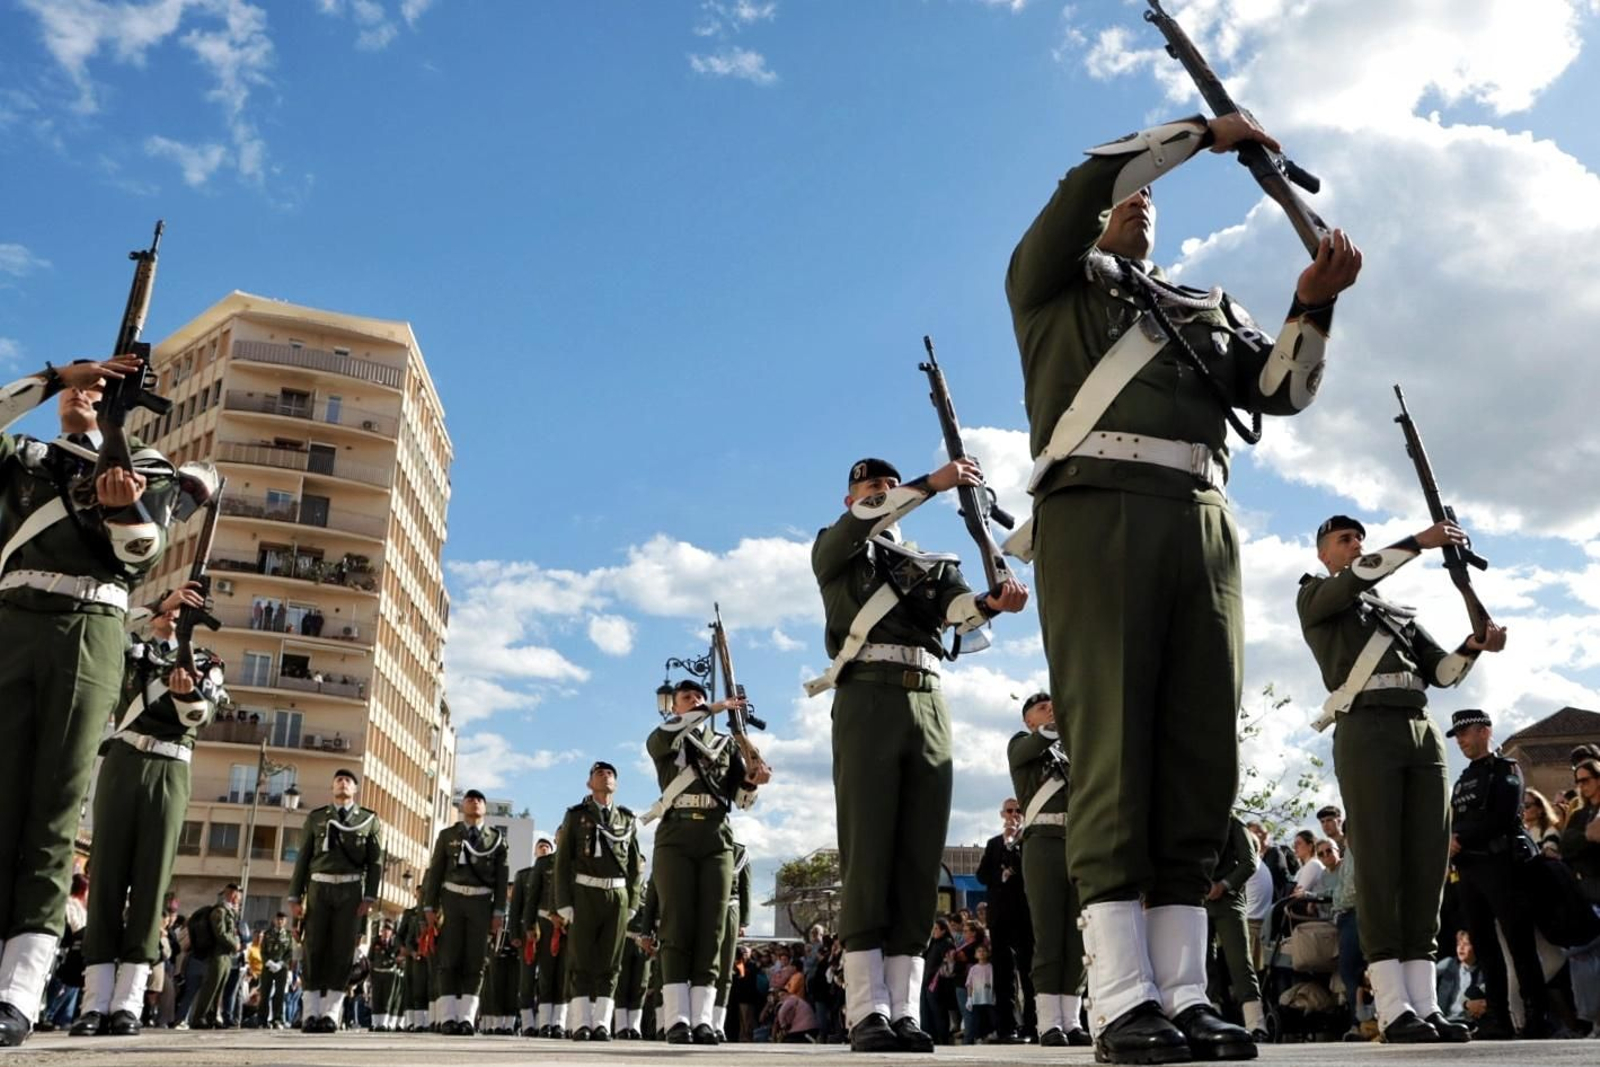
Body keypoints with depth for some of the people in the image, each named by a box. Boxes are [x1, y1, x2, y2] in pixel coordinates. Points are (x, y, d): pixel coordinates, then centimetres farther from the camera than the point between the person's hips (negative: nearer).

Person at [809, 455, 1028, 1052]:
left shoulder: (932, 562, 25)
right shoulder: (833, 549, 17)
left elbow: (959, 609, 2)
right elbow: (863, 523, -8)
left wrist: (993, 601, -22)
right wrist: (934, 483, -17)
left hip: (928, 705, 4)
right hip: (868, 698, -4)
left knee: (920, 858, -3)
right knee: (867, 853, -11)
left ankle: (903, 1009, -2)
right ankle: (867, 1012, -13)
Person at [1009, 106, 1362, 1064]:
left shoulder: (1209, 306, 30)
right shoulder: (1052, 279, 19)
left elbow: (1280, 390, 15)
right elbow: (1092, 176, 3)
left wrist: (1313, 307, -2)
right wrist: (1203, 134, 11)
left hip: (1203, 521, 5)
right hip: (1098, 510, -5)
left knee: (1201, 753, -2)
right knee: (1113, 747, -12)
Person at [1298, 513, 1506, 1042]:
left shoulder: (1400, 613, 28)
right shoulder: (1314, 596, 13)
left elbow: (1441, 671, 18)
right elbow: (1356, 577, -9)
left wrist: (1474, 646, -2)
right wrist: (1419, 541, -11)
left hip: (1424, 735, 6)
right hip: (1366, 731, -6)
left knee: (1428, 867, -2)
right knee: (1379, 866, -11)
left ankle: (1425, 1004, -2)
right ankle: (1394, 1009, -13)